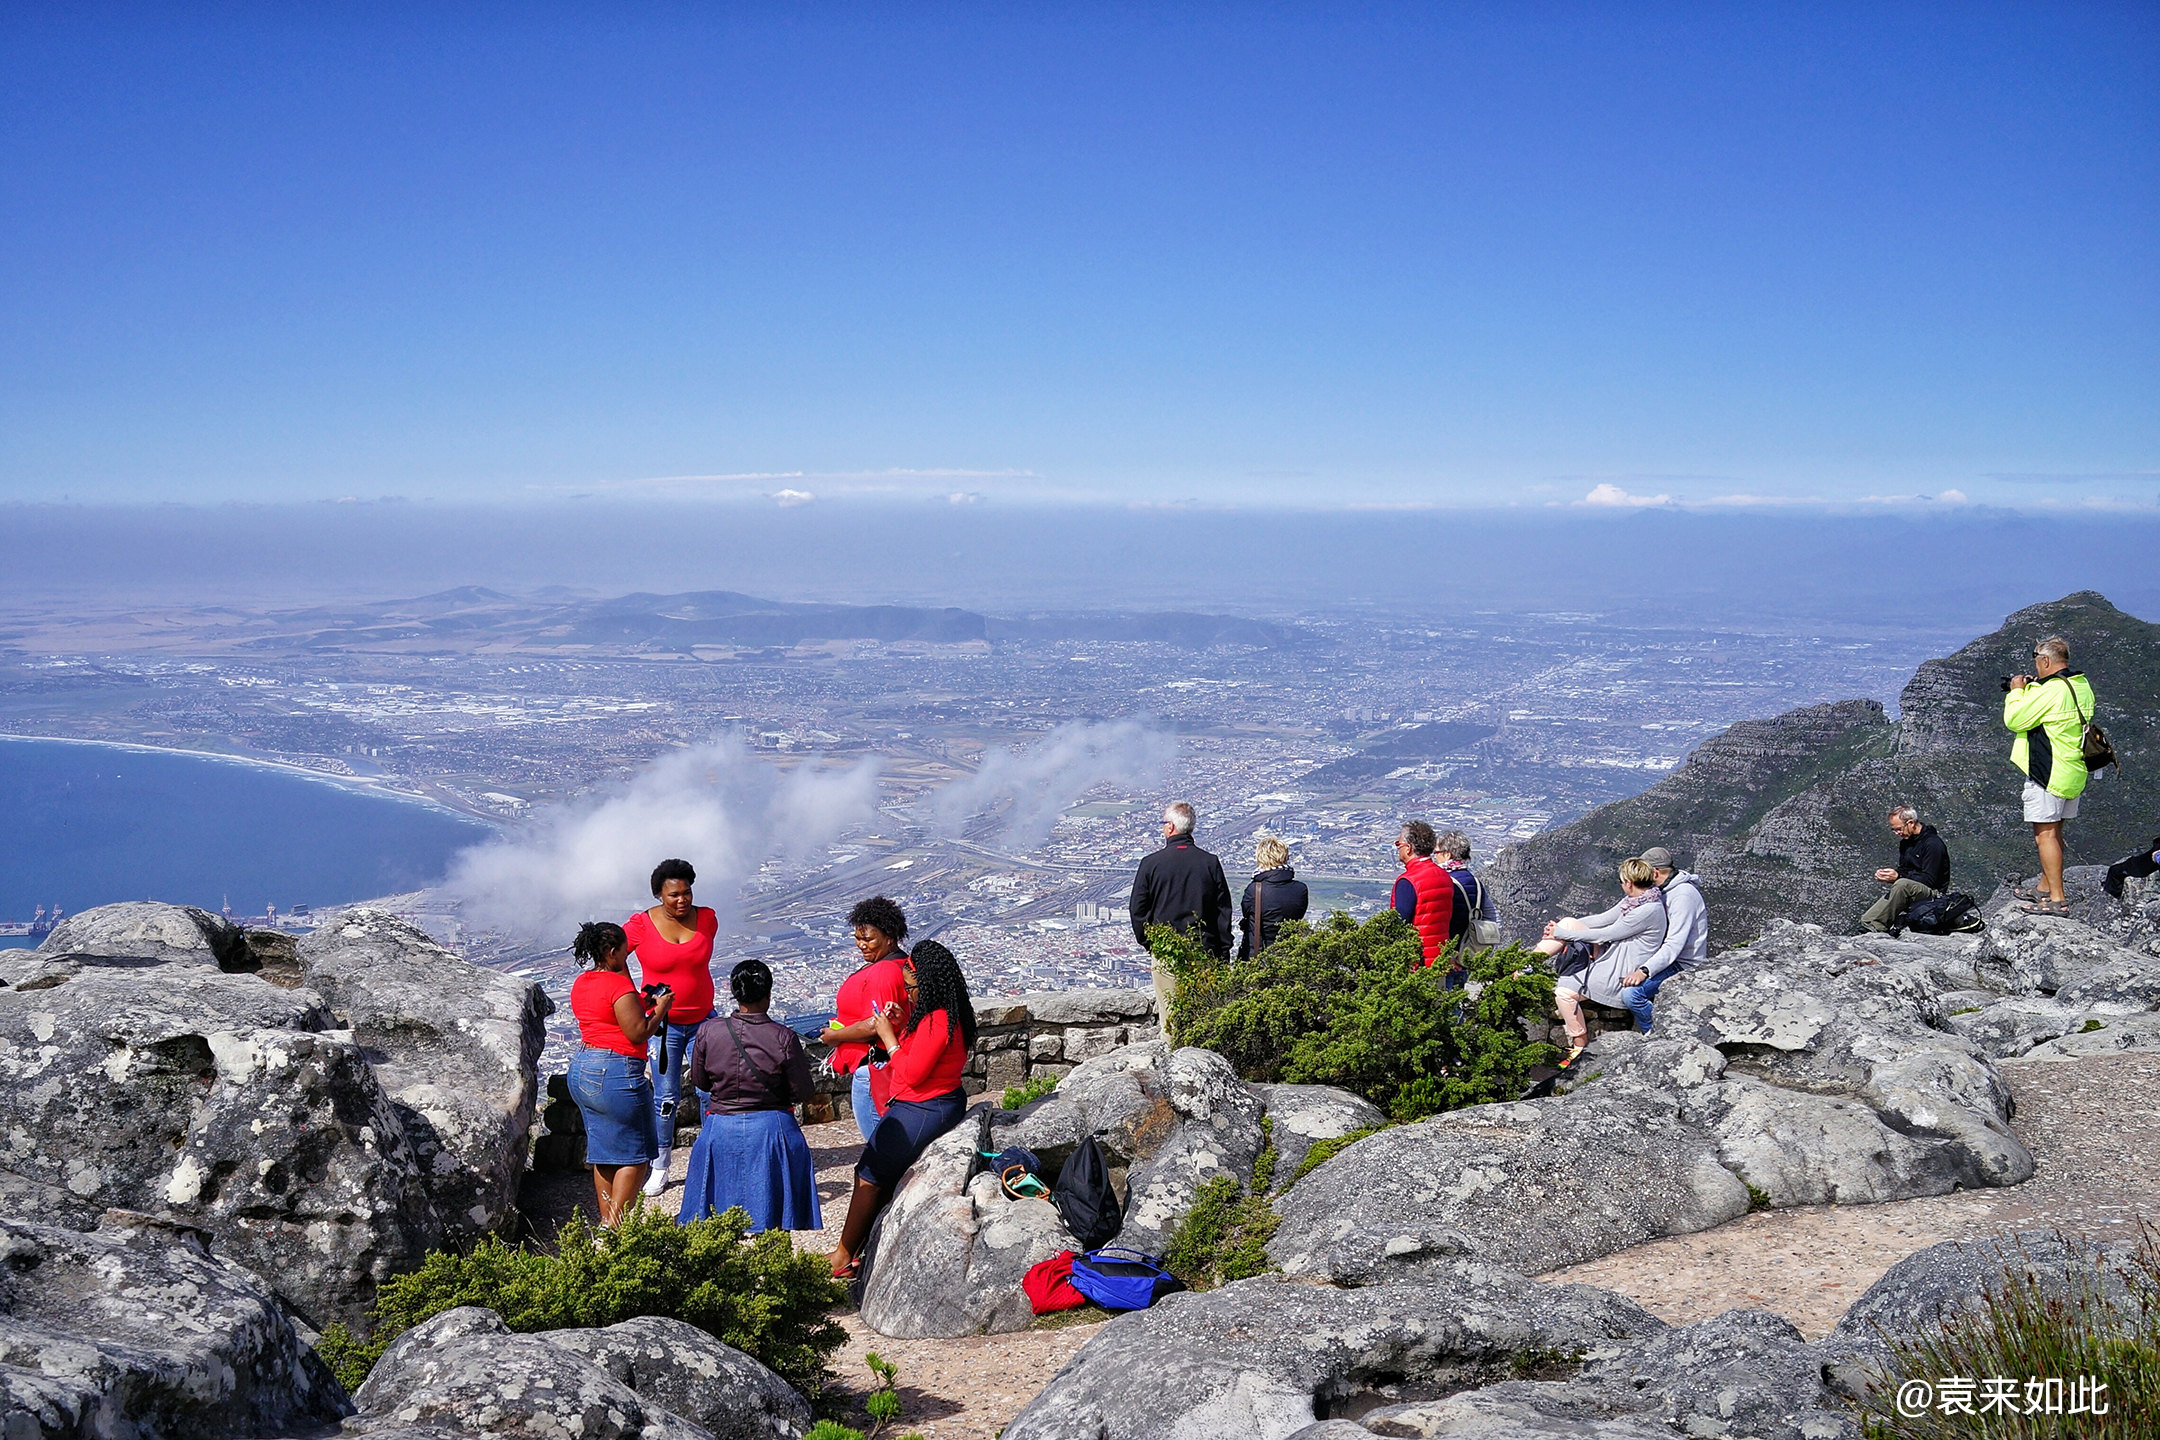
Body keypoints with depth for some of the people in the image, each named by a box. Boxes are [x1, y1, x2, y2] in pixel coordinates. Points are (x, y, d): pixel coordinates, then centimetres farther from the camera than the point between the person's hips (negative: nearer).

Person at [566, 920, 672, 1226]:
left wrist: (642, 1003, 17)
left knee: (604, 1152, 16)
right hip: (615, 1074, -9)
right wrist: (659, 1009, -4)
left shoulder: (580, 983, 11)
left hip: (580, 1070, 9)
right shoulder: (619, 985, -17)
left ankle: (606, 1220, 19)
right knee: (634, 1155, 1)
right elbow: (638, 1033, -18)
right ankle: (614, 1225, -2)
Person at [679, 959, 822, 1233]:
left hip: (721, 1131, 2)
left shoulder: (709, 1030, -9)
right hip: (771, 1128, -2)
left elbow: (699, 1082, 3)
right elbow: (802, 1094, -8)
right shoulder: (784, 1038, -15)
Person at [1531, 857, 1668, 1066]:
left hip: (1621, 974, -9)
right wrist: (1563, 927, 6)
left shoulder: (1648, 911, -25)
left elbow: (1605, 935, -20)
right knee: (1568, 922, -4)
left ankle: (1580, 1045, -3)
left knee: (1564, 990, -20)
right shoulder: (1634, 899, 3)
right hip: (1611, 954, 9)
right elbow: (1603, 919, 12)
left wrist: (1561, 933, -12)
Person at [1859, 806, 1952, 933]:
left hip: (1933, 893, -9)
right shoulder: (1906, 842, 14)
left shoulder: (1933, 844, -14)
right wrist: (1886, 874, -4)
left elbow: (1930, 880, -20)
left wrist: (1898, 876, -26)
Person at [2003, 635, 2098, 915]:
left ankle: (2057, 900, -7)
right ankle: (2045, 888, 31)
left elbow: (2014, 720, -15)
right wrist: (2033, 688, 13)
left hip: (2049, 773, -10)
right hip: (2074, 773, 10)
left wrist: (2018, 691, -1)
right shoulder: (2082, 685, 9)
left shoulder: (2052, 690, -21)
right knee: (2053, 832, 19)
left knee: (2045, 833, -6)